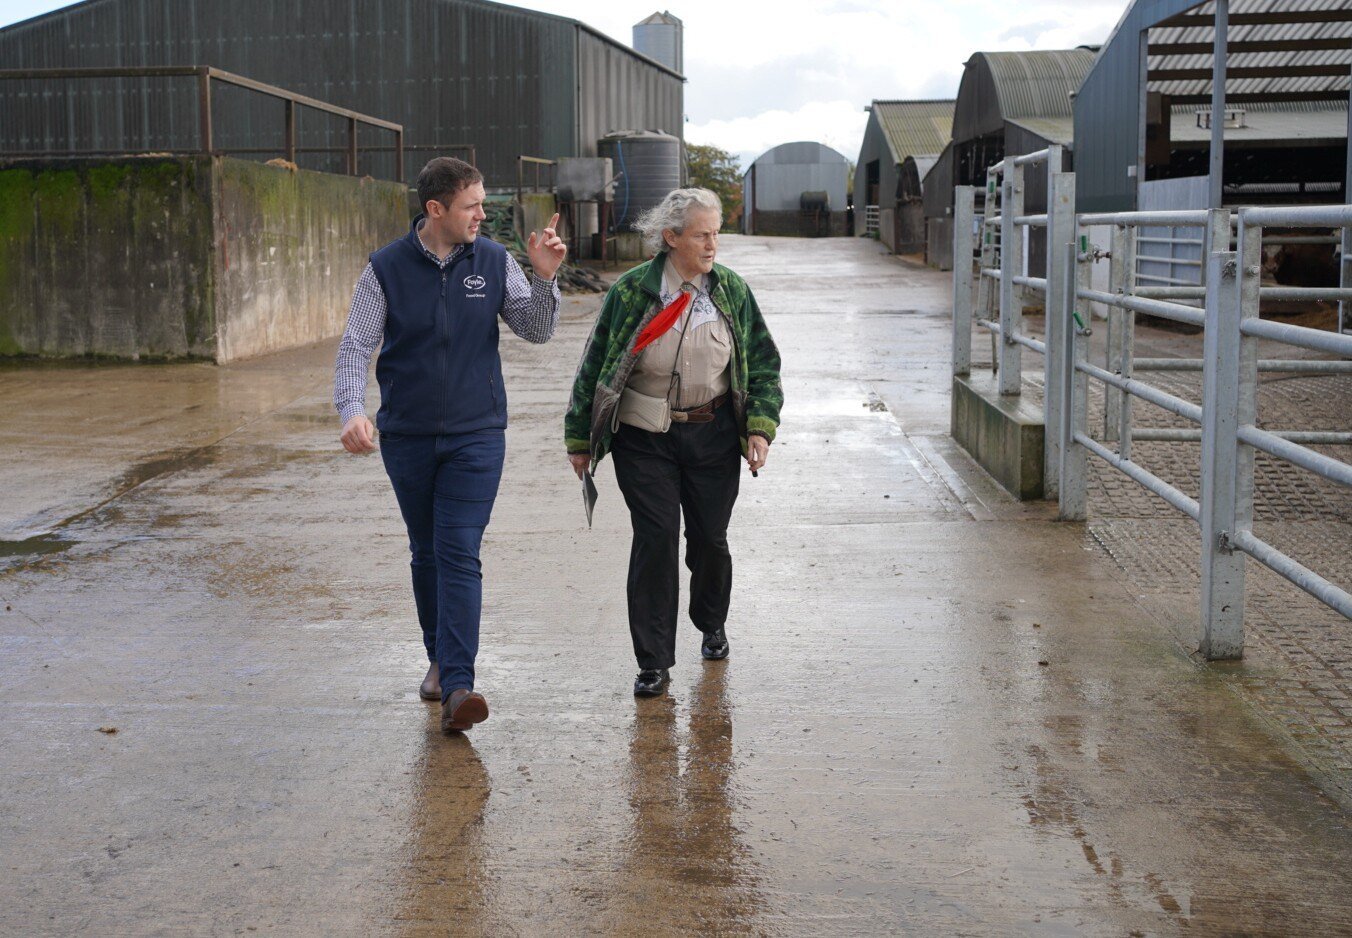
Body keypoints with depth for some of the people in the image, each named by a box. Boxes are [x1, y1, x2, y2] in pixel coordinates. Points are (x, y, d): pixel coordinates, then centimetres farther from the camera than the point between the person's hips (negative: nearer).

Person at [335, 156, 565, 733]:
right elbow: (356, 346, -5)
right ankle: (439, 658, 32)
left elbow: (536, 331, 3)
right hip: (406, 437, 1)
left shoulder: (494, 262, 0)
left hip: (476, 435, -1)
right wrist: (351, 411, -22)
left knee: (459, 555, -11)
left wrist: (544, 278, -14)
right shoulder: (387, 268, -3)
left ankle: (457, 687, -16)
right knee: (426, 553, 13)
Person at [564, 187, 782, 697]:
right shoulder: (631, 292, -6)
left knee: (709, 536, 9)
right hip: (644, 438, -2)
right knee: (655, 538, -7)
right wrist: (579, 439, 3)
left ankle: (712, 624, 39)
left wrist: (761, 426, -5)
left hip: (713, 436, 2)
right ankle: (653, 661, 3)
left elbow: (763, 362, 8)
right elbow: (595, 366, 1)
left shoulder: (732, 292, 1)